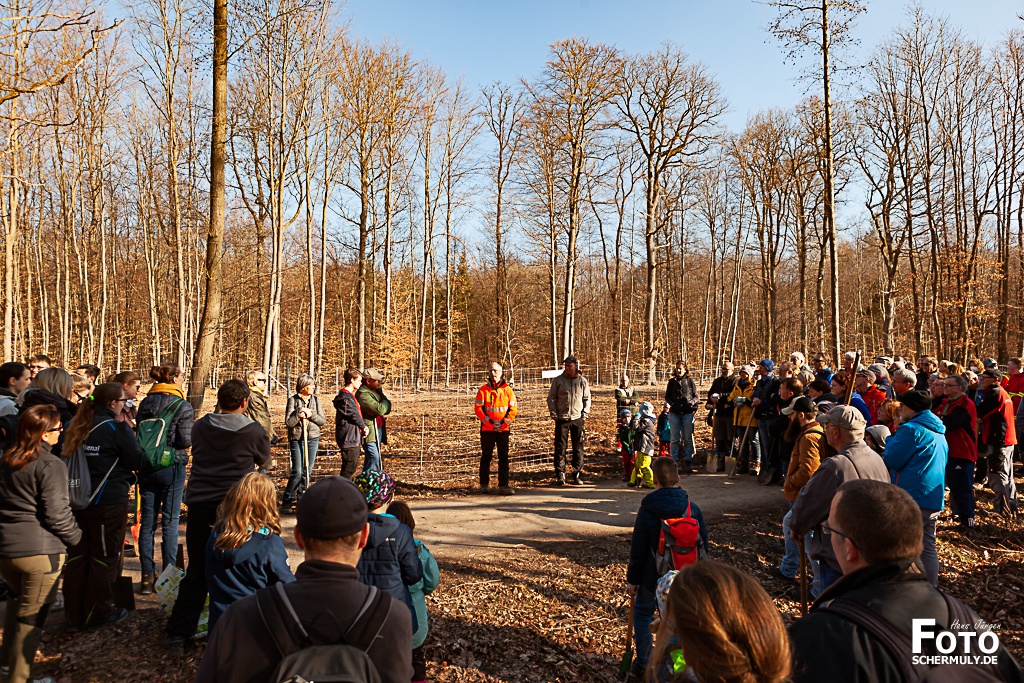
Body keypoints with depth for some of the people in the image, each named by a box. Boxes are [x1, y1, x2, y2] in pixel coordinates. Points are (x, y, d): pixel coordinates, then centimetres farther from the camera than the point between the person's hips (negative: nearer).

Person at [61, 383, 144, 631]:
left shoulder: (72, 426, 4)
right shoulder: (117, 428, -16)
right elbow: (138, 462, -12)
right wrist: (131, 437, 3)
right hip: (108, 501, -6)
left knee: (77, 555, 15)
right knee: (104, 557, 7)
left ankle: (74, 614, 25)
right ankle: (97, 613, 17)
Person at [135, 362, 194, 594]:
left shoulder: (144, 404, 5)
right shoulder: (182, 406, -11)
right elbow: (186, 442, -15)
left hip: (146, 468, 5)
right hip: (172, 467, -5)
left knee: (147, 521, 10)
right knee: (170, 521, 4)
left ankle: (147, 576, 15)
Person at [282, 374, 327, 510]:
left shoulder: (315, 399, 7)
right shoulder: (293, 400, -3)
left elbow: (323, 420, 4)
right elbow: (288, 422, -8)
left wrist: (312, 415, -12)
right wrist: (299, 414, -22)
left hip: (313, 438, 4)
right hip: (297, 439, -4)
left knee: (308, 471, 7)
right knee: (297, 471, -7)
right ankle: (288, 499, 7)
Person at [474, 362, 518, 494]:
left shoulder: (507, 390, 4)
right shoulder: (483, 390, 1)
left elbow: (513, 408, 3)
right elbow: (478, 408, -3)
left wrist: (504, 422, -9)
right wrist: (489, 422, -12)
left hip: (504, 429, 1)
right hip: (487, 429, -1)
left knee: (503, 457, 1)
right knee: (486, 456, 7)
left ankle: (503, 485, 4)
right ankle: (484, 484, 17)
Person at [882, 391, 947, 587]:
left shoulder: (911, 429, -14)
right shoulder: (939, 433, 15)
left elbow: (892, 460, -13)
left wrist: (890, 441, 3)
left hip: (911, 497, -9)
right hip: (934, 499, 9)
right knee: (927, 548, 14)